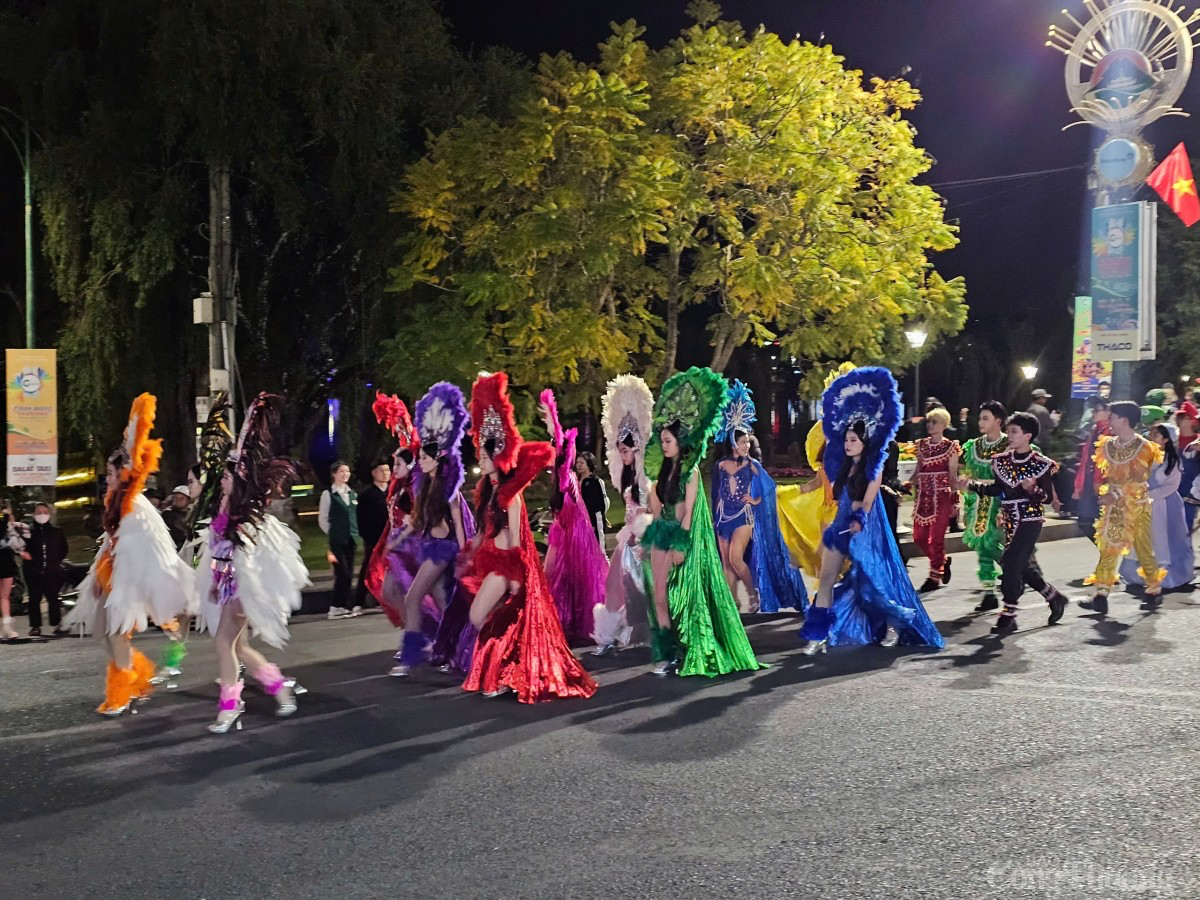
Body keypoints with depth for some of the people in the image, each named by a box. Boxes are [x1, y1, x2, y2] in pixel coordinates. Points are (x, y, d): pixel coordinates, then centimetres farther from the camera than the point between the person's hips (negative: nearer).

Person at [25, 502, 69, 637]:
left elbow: (63, 549, 15)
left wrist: (56, 561, 5)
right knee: (34, 599, 3)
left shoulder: (57, 531, 6)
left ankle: (57, 625, 5)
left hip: (52, 572, 1)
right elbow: (22, 549, 0)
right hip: (33, 572, -1)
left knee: (53, 598, 1)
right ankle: (35, 626, 10)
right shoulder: (28, 531, 0)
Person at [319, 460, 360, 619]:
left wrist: (355, 533, 7)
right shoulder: (328, 494, -4)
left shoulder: (352, 494, 13)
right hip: (337, 540, -5)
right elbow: (322, 519, -2)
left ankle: (344, 606, 12)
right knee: (342, 573, -10)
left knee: (349, 574, 5)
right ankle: (336, 607, -2)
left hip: (351, 539, 5)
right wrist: (333, 534, -1)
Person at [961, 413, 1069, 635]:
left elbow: (1048, 497, -8)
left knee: (1011, 564, -13)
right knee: (1022, 567, 12)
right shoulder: (1002, 460, 5)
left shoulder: (1040, 464, -9)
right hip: (1010, 519, 6)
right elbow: (997, 489, 14)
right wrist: (971, 485, 5)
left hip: (1030, 519, -6)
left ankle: (1009, 615, -6)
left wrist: (1032, 489, -27)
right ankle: (1054, 597, 34)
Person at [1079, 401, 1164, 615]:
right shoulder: (1109, 445, 7)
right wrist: (1107, 493, -4)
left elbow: (1138, 479, -16)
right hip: (1114, 505, 5)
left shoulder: (1143, 447, -10)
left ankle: (1154, 591, 23)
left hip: (1137, 503, -5)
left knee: (1144, 549, 5)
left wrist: (1116, 495, -20)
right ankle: (1101, 596, -3)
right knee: (1108, 549, 0)